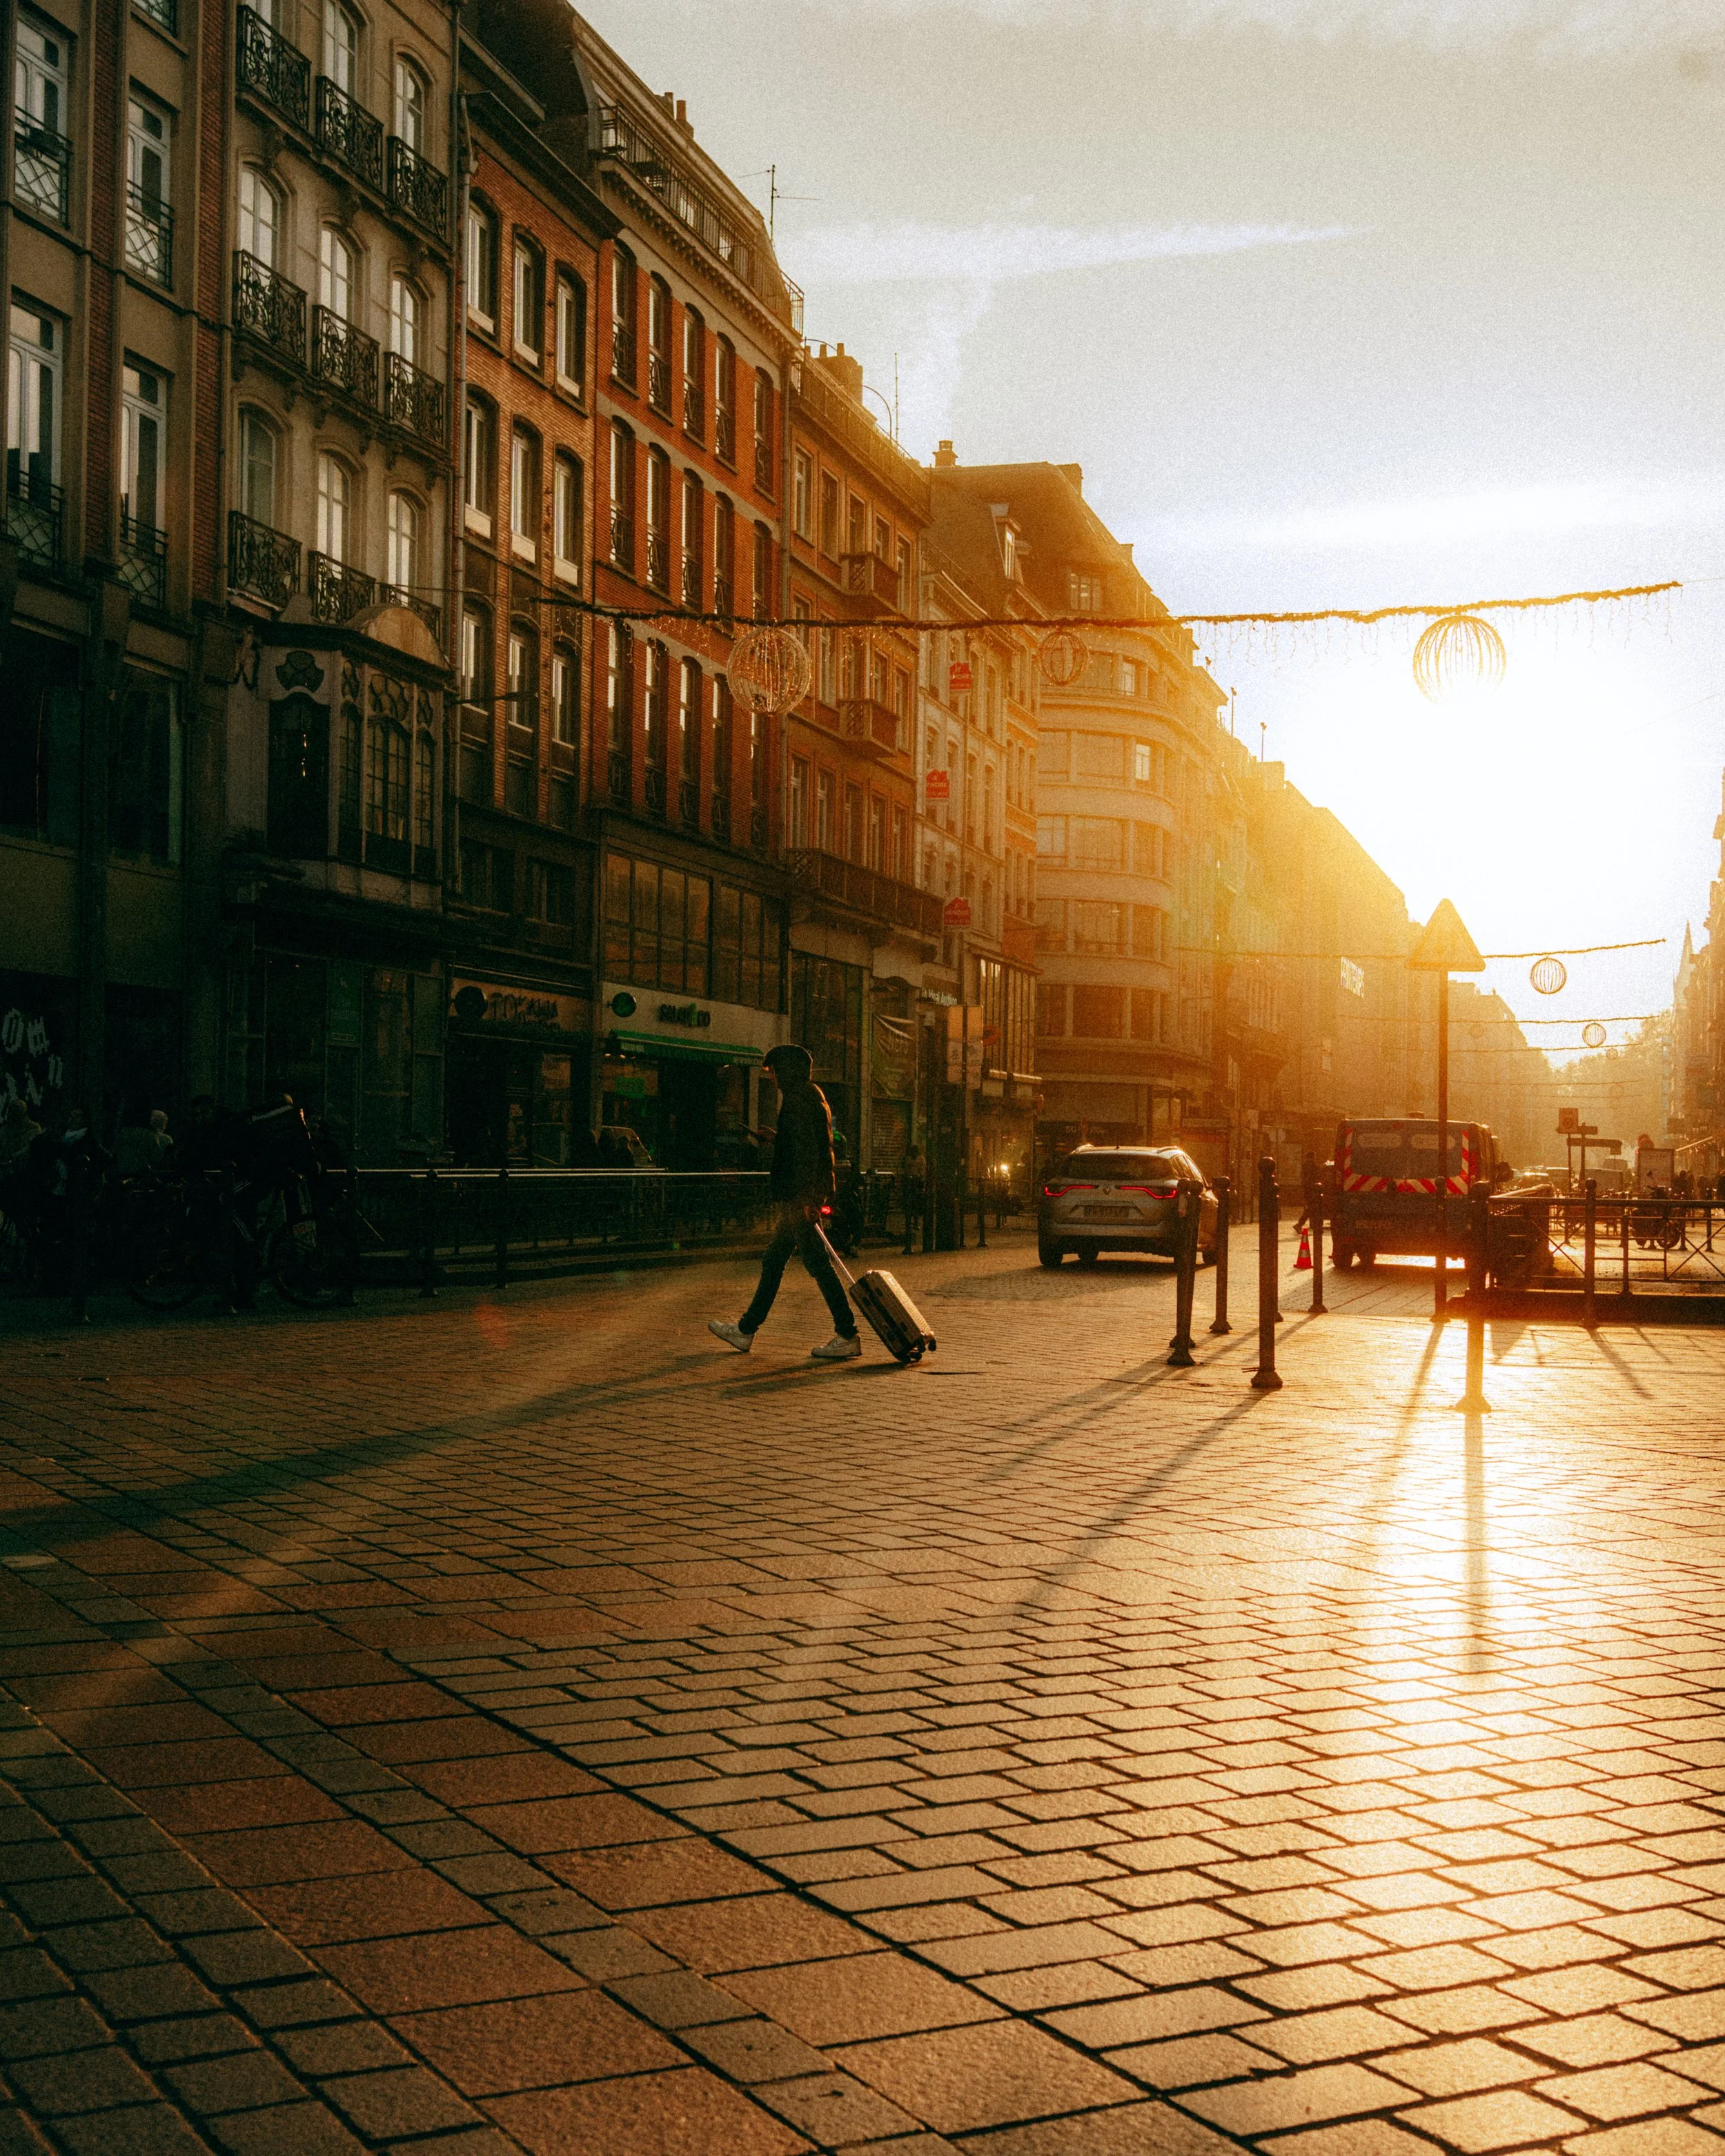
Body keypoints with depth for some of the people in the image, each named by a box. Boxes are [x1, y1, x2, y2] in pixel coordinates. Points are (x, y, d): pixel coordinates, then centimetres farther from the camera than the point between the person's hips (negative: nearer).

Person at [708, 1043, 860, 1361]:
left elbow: (807, 1149, -21)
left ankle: (847, 1336, -7)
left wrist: (806, 1198, -24)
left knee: (817, 1263, -8)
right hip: (799, 1196, 11)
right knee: (773, 1260, 15)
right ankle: (746, 1330, 22)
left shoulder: (797, 1099, -13)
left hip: (799, 1195, -11)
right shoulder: (813, 1096, 18)